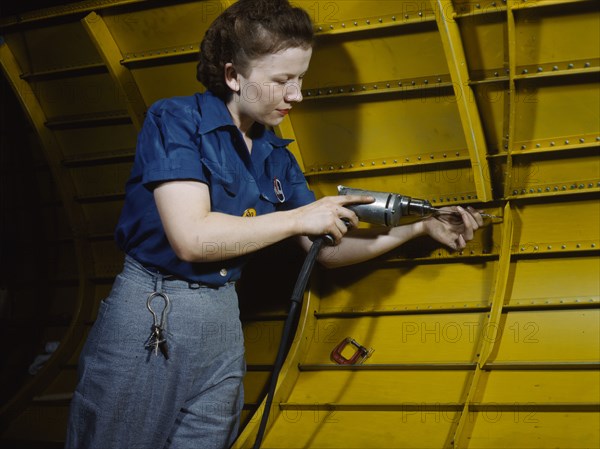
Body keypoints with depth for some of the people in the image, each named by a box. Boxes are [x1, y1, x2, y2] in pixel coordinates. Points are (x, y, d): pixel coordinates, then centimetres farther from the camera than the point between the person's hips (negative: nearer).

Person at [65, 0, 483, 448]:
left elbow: (327, 248, 14)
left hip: (223, 326, 5)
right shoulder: (176, 120, -10)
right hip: (147, 316, -5)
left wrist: (421, 227, 5)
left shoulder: (277, 158, 8)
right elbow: (191, 238, -21)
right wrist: (300, 217, -14)